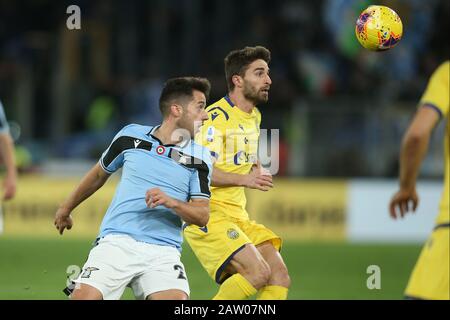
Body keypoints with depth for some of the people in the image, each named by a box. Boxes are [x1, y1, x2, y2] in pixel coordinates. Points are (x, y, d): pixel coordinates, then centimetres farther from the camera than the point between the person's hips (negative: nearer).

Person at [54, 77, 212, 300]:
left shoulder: (200, 158, 6)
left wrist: (172, 203, -18)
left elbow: (202, 215, 2)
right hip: (116, 241, 0)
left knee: (177, 299, -26)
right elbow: (99, 174, 24)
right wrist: (66, 208, 36)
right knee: (84, 297, -20)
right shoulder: (130, 136, 8)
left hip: (163, 250, 0)